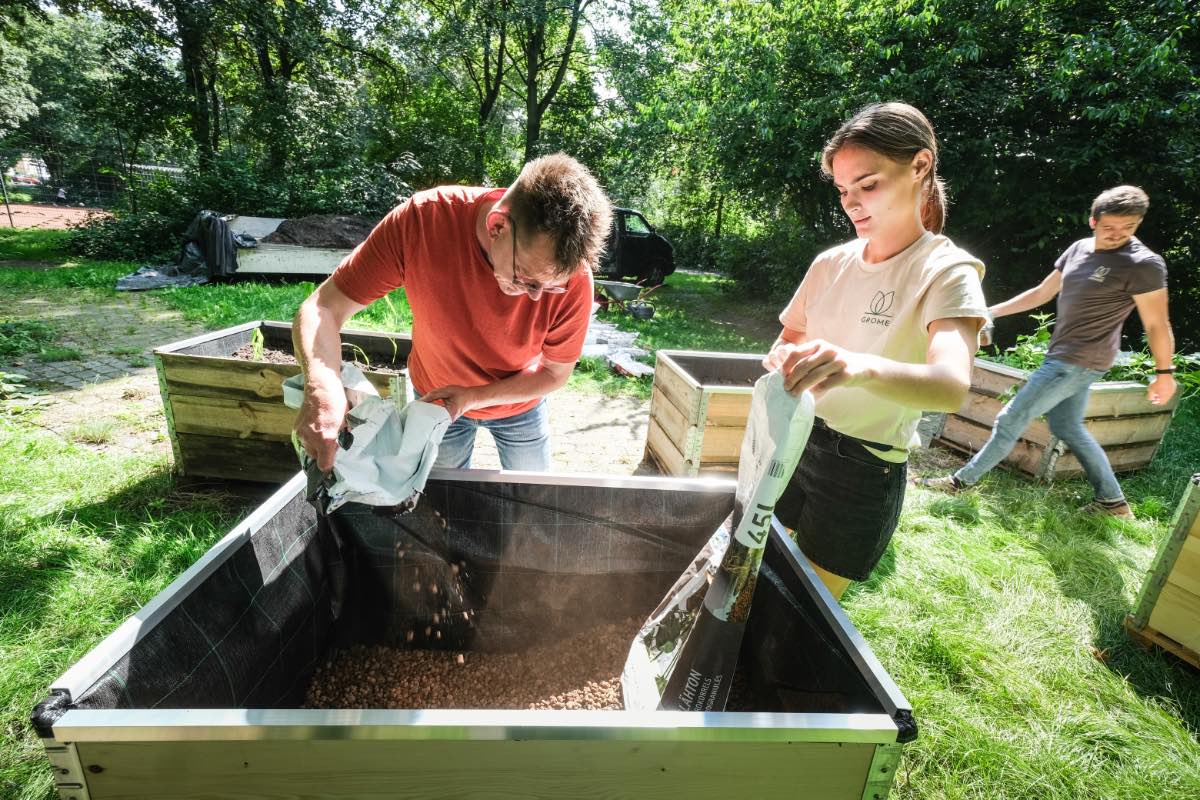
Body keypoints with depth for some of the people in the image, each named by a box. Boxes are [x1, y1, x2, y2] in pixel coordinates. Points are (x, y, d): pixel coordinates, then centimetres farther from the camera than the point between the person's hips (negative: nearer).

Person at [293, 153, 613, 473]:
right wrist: (322, 386, -47)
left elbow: (555, 373, -17)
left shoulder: (572, 277, -32)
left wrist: (473, 397, -28)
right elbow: (323, 309, -27)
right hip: (436, 399, 0)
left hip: (519, 402, 0)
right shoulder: (420, 221, -33)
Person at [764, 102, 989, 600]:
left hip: (862, 469, -4)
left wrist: (861, 366, -54)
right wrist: (784, 359, -14)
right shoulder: (831, 264, 2)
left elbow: (953, 385, -32)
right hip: (794, 440, 5)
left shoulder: (946, 271, -14)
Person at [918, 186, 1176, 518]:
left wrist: (1164, 372, -8)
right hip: (1064, 356, 8)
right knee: (1067, 426, 16)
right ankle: (1113, 501, 28)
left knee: (1011, 419, -5)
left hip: (1079, 362, -8)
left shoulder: (1143, 264, -14)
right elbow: (1041, 293, 15)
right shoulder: (1079, 249, 6)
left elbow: (1157, 325, -10)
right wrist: (991, 311, 12)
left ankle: (963, 480, 6)